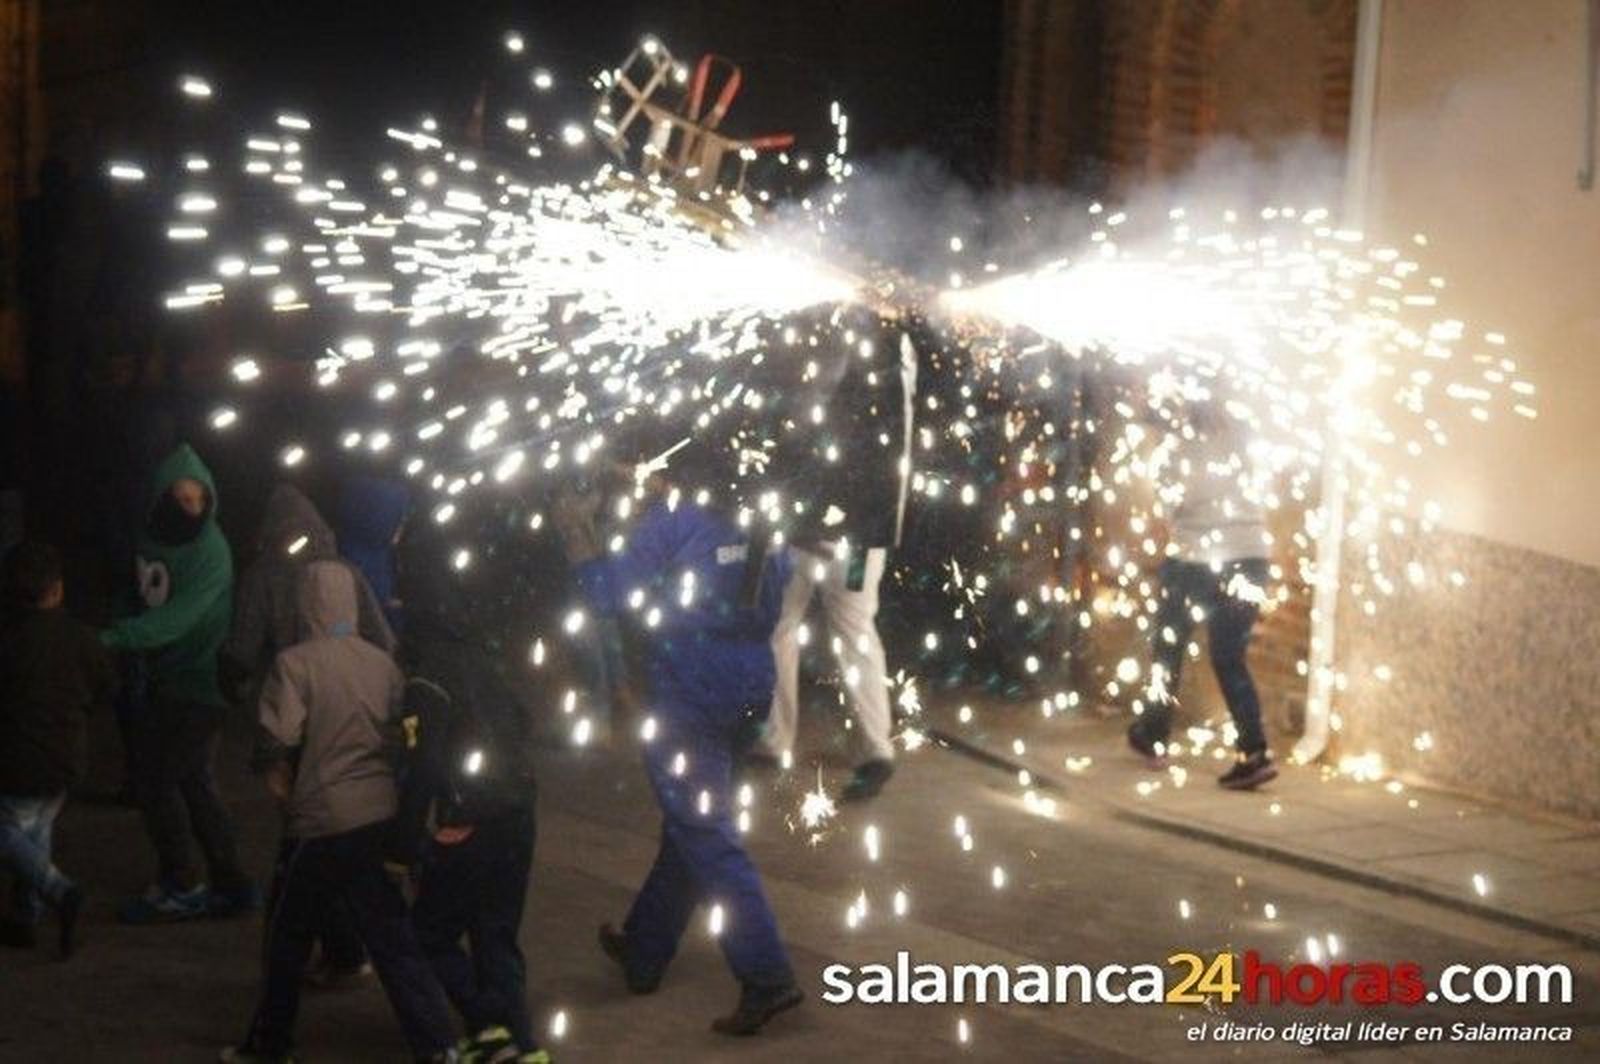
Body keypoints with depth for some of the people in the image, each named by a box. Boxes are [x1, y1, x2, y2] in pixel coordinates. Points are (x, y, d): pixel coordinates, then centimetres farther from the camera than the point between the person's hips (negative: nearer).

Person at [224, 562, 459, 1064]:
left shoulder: (295, 663, -12)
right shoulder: (381, 662, 3)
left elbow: (276, 740, -20)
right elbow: (401, 733, 6)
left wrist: (277, 777, -2)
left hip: (320, 820, -4)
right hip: (381, 815, 4)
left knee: (288, 934, 13)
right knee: (392, 935, 7)